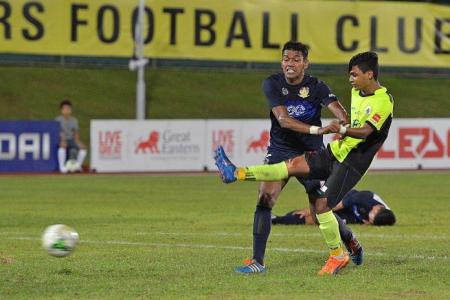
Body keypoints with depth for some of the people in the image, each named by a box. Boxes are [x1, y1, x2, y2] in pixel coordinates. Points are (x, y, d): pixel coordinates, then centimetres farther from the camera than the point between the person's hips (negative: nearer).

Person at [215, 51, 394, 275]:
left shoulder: (384, 101, -17)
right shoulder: (356, 92, 10)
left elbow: (365, 131, -31)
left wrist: (343, 130, -48)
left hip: (352, 163, -8)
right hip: (334, 152, 8)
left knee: (322, 205, -14)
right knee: (294, 164, -6)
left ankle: (338, 256, 1)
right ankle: (237, 174, -13)